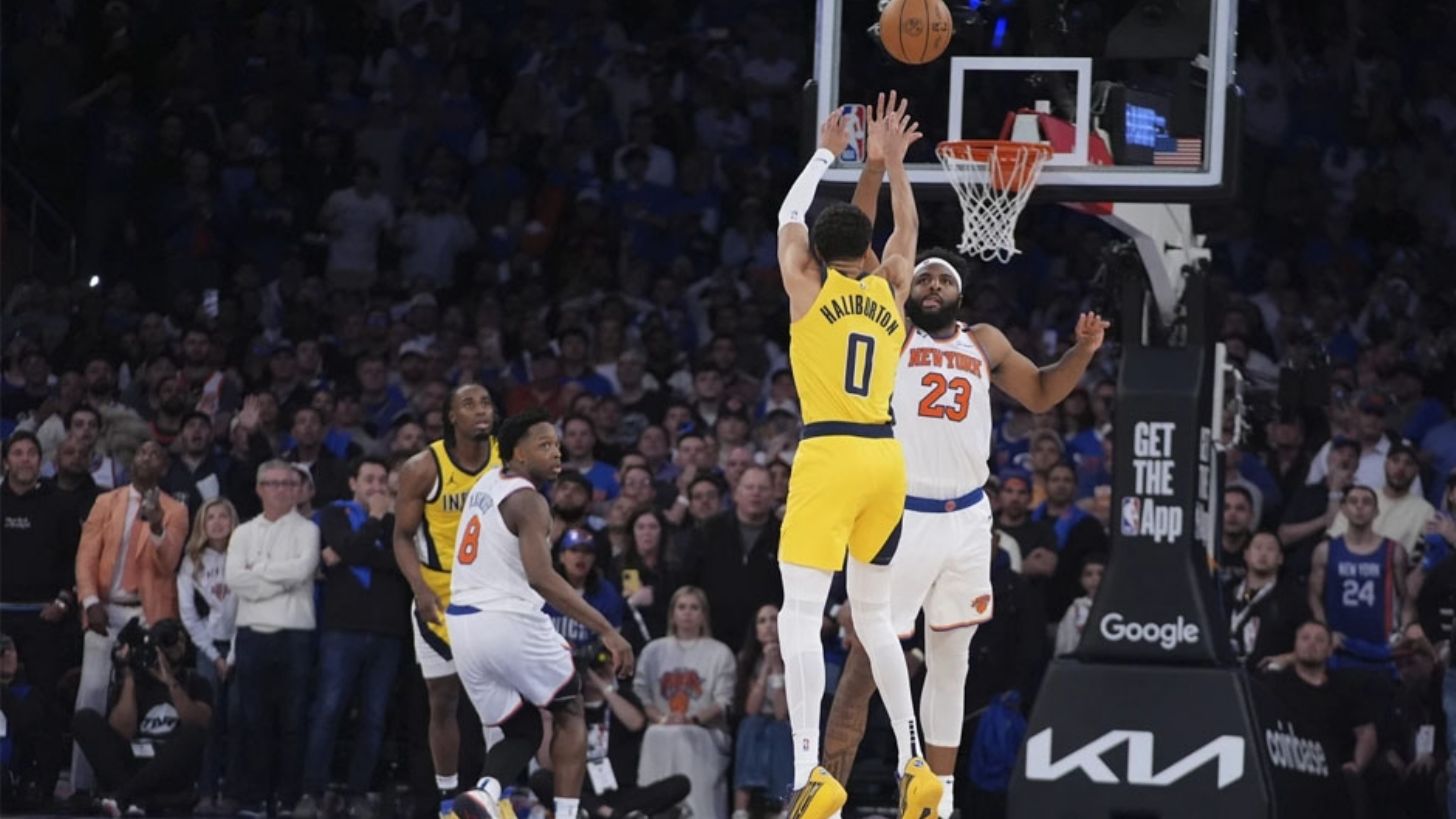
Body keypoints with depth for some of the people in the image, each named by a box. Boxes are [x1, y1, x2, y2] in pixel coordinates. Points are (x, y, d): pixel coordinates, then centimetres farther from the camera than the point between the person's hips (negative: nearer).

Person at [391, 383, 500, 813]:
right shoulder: (423, 469, -10)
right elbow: (403, 538, -5)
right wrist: (421, 590, -19)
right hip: (441, 598, -1)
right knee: (444, 701, 5)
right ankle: (448, 802, 14)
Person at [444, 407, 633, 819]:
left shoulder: (486, 484, 14)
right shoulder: (528, 502, -12)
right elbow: (542, 579, -24)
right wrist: (606, 630, -27)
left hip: (463, 626, 7)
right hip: (510, 620, -7)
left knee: (522, 731, 15)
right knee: (570, 712, 14)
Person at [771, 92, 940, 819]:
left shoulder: (809, 288, 1)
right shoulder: (890, 290, 10)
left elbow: (789, 218, 20)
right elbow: (906, 231, 31)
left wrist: (827, 154, 30)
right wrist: (891, 163, 26)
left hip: (830, 453, -5)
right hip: (885, 454, 5)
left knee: (800, 614, -9)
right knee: (874, 614, 19)